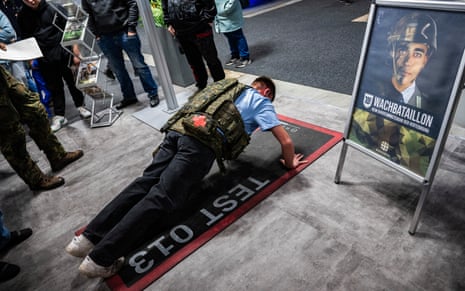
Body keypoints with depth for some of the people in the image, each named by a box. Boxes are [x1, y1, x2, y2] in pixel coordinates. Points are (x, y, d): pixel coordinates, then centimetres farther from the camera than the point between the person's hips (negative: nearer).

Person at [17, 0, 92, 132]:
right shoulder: (22, 16, 1)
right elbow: (25, 39, 10)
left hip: (64, 54, -2)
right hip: (45, 60, 2)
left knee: (72, 81, 10)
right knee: (54, 87, 8)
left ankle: (80, 105, 29)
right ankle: (59, 116, 16)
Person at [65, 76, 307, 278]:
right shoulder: (261, 102, 17)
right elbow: (286, 141, 12)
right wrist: (290, 163, 29)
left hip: (177, 129, 7)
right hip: (201, 144, -7)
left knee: (145, 183, 4)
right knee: (161, 198, -11)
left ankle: (90, 236, 0)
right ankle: (100, 258, -14)